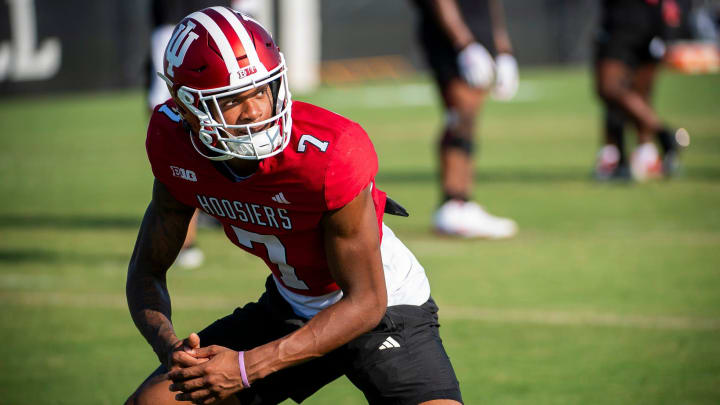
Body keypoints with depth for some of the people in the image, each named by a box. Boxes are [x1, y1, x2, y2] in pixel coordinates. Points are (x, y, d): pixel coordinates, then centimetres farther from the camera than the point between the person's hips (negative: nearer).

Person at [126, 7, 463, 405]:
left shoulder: (330, 152, -33)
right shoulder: (174, 143, -17)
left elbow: (365, 302, -26)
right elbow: (147, 271, -6)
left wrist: (247, 366, -33)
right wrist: (169, 348, -28)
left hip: (384, 311, -5)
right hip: (289, 308, 5)